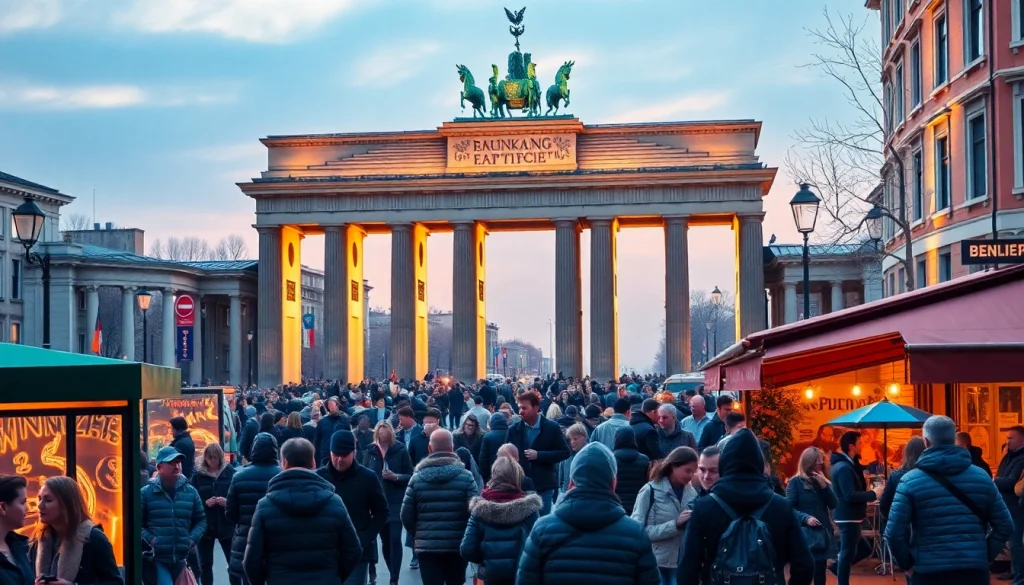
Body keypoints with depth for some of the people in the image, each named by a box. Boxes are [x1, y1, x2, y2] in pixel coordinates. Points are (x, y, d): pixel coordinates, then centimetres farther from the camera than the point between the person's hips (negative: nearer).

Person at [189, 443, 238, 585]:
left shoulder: (231, 473, -2)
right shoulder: (197, 476, 0)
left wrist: (227, 502, -18)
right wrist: (205, 503, -17)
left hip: (226, 525, -1)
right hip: (205, 526, 1)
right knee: (205, 563, 9)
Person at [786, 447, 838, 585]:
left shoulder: (824, 481, 12)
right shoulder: (796, 482, -5)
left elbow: (833, 505, 1)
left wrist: (824, 485, -9)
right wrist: (805, 518, -23)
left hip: (822, 533, 5)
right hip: (804, 534, -5)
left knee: (820, 574, 9)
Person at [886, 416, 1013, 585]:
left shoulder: (911, 481, -5)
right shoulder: (981, 477, 6)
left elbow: (894, 532, -10)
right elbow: (1005, 525, 7)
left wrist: (907, 563, 4)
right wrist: (985, 556, 14)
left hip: (928, 571, -2)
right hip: (974, 570, 3)